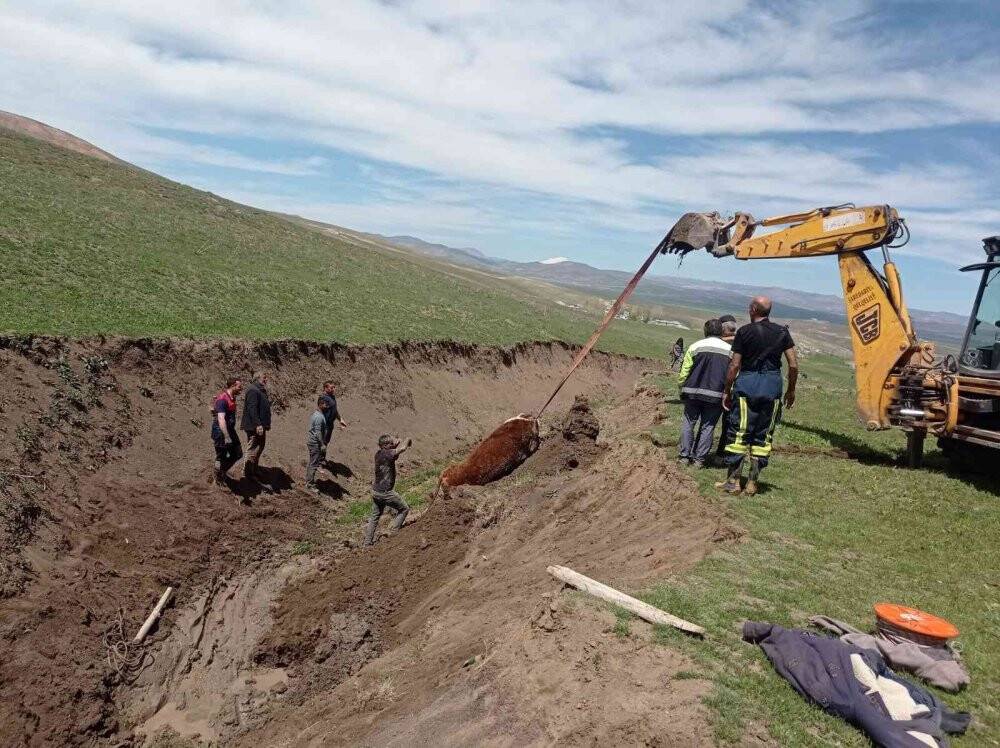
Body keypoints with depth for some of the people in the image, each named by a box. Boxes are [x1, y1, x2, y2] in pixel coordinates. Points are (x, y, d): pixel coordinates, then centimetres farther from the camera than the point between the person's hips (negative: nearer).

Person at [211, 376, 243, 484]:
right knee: (221, 456, 5)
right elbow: (221, 419, -30)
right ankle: (217, 477, 25)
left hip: (230, 430, 9)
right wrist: (227, 437, -32)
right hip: (220, 432, -9)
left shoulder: (232, 398, 7)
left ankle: (223, 470, 33)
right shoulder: (222, 399, -23)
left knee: (238, 453, 13)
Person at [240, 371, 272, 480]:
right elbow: (252, 409, -23)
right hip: (254, 426, -11)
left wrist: (266, 424, 21)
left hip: (260, 426, 11)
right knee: (253, 449, -4)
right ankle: (248, 472, 5)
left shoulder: (261, 390, 17)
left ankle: (254, 470, 30)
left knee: (260, 446, 18)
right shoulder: (253, 390, -16)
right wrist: (258, 425, -27)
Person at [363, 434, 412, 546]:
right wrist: (408, 441, -11)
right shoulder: (387, 454, -21)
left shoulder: (378, 453, 4)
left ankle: (368, 541, 23)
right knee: (404, 509, 9)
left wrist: (395, 444, 5)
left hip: (375, 491, 8)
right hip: (385, 492, -8)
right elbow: (402, 449, -32)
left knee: (375, 516, 20)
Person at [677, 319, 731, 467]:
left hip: (693, 393, -1)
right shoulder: (730, 350, 5)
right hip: (717, 395, 1)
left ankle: (685, 455, 10)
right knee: (707, 426, 8)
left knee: (689, 422, 11)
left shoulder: (695, 346, 0)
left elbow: (684, 372, -2)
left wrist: (681, 388, 9)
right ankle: (699, 458, 9)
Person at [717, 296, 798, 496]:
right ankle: (752, 482, 12)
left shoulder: (744, 332, -3)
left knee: (739, 432, 2)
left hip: (747, 383, -3)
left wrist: (727, 391, 2)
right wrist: (791, 390, 14)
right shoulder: (782, 332, 6)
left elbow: (734, 365, -6)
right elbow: (793, 364, 3)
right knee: (764, 435, 10)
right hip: (773, 384, 3)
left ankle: (733, 480, 3)